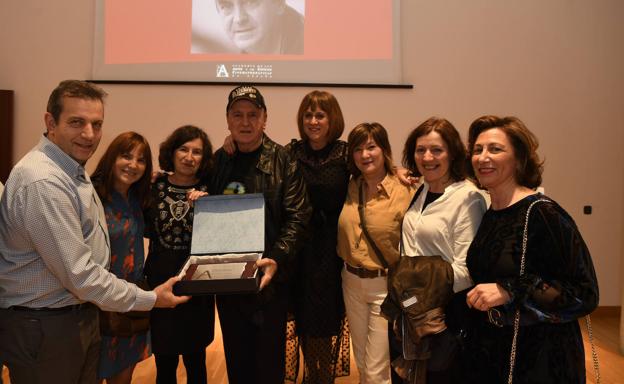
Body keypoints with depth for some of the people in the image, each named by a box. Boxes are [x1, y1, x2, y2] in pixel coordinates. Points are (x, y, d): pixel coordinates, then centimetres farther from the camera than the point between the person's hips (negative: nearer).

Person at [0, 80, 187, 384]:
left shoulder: (72, 170, 7)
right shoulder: (43, 182, -27)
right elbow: (80, 275, -26)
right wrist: (150, 299, -16)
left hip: (80, 317, 9)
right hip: (44, 327, -9)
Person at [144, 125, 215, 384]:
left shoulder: (209, 190, -5)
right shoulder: (156, 186, 0)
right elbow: (147, 230, 4)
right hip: (160, 281, 1)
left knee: (195, 360, 14)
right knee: (164, 362, 12)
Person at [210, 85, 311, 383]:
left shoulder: (283, 161, -6)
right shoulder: (218, 160, 6)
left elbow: (298, 218, -12)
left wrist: (276, 260, -24)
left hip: (269, 280, -3)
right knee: (236, 360, 19)